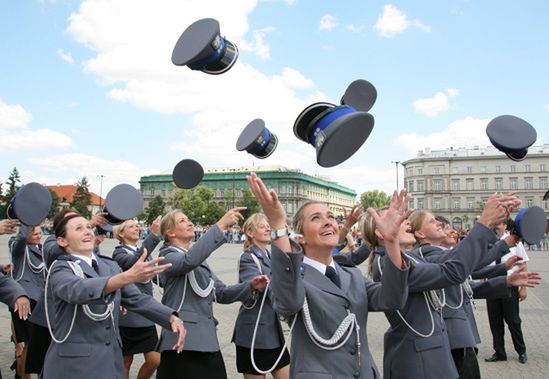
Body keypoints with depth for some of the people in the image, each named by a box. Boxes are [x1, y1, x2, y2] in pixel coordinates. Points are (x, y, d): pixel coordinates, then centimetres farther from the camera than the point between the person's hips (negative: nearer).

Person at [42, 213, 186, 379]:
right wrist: (129, 276, -45)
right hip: (74, 363, -5)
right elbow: (78, 290, -31)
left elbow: (136, 298, 3)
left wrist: (171, 318, -15)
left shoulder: (110, 266, 7)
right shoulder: (60, 269, -10)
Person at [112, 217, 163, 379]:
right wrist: (153, 234, -41)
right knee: (126, 362, 8)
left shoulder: (146, 252, 11)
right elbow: (134, 262, -31)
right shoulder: (119, 253, -10)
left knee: (155, 360, 2)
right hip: (127, 317, -5)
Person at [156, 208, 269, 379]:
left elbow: (221, 293, 15)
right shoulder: (168, 257, -5)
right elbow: (189, 260, -28)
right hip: (182, 341, -7)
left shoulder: (199, 260, 19)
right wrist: (220, 225, -32)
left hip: (207, 339, 7)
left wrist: (250, 286, -3)